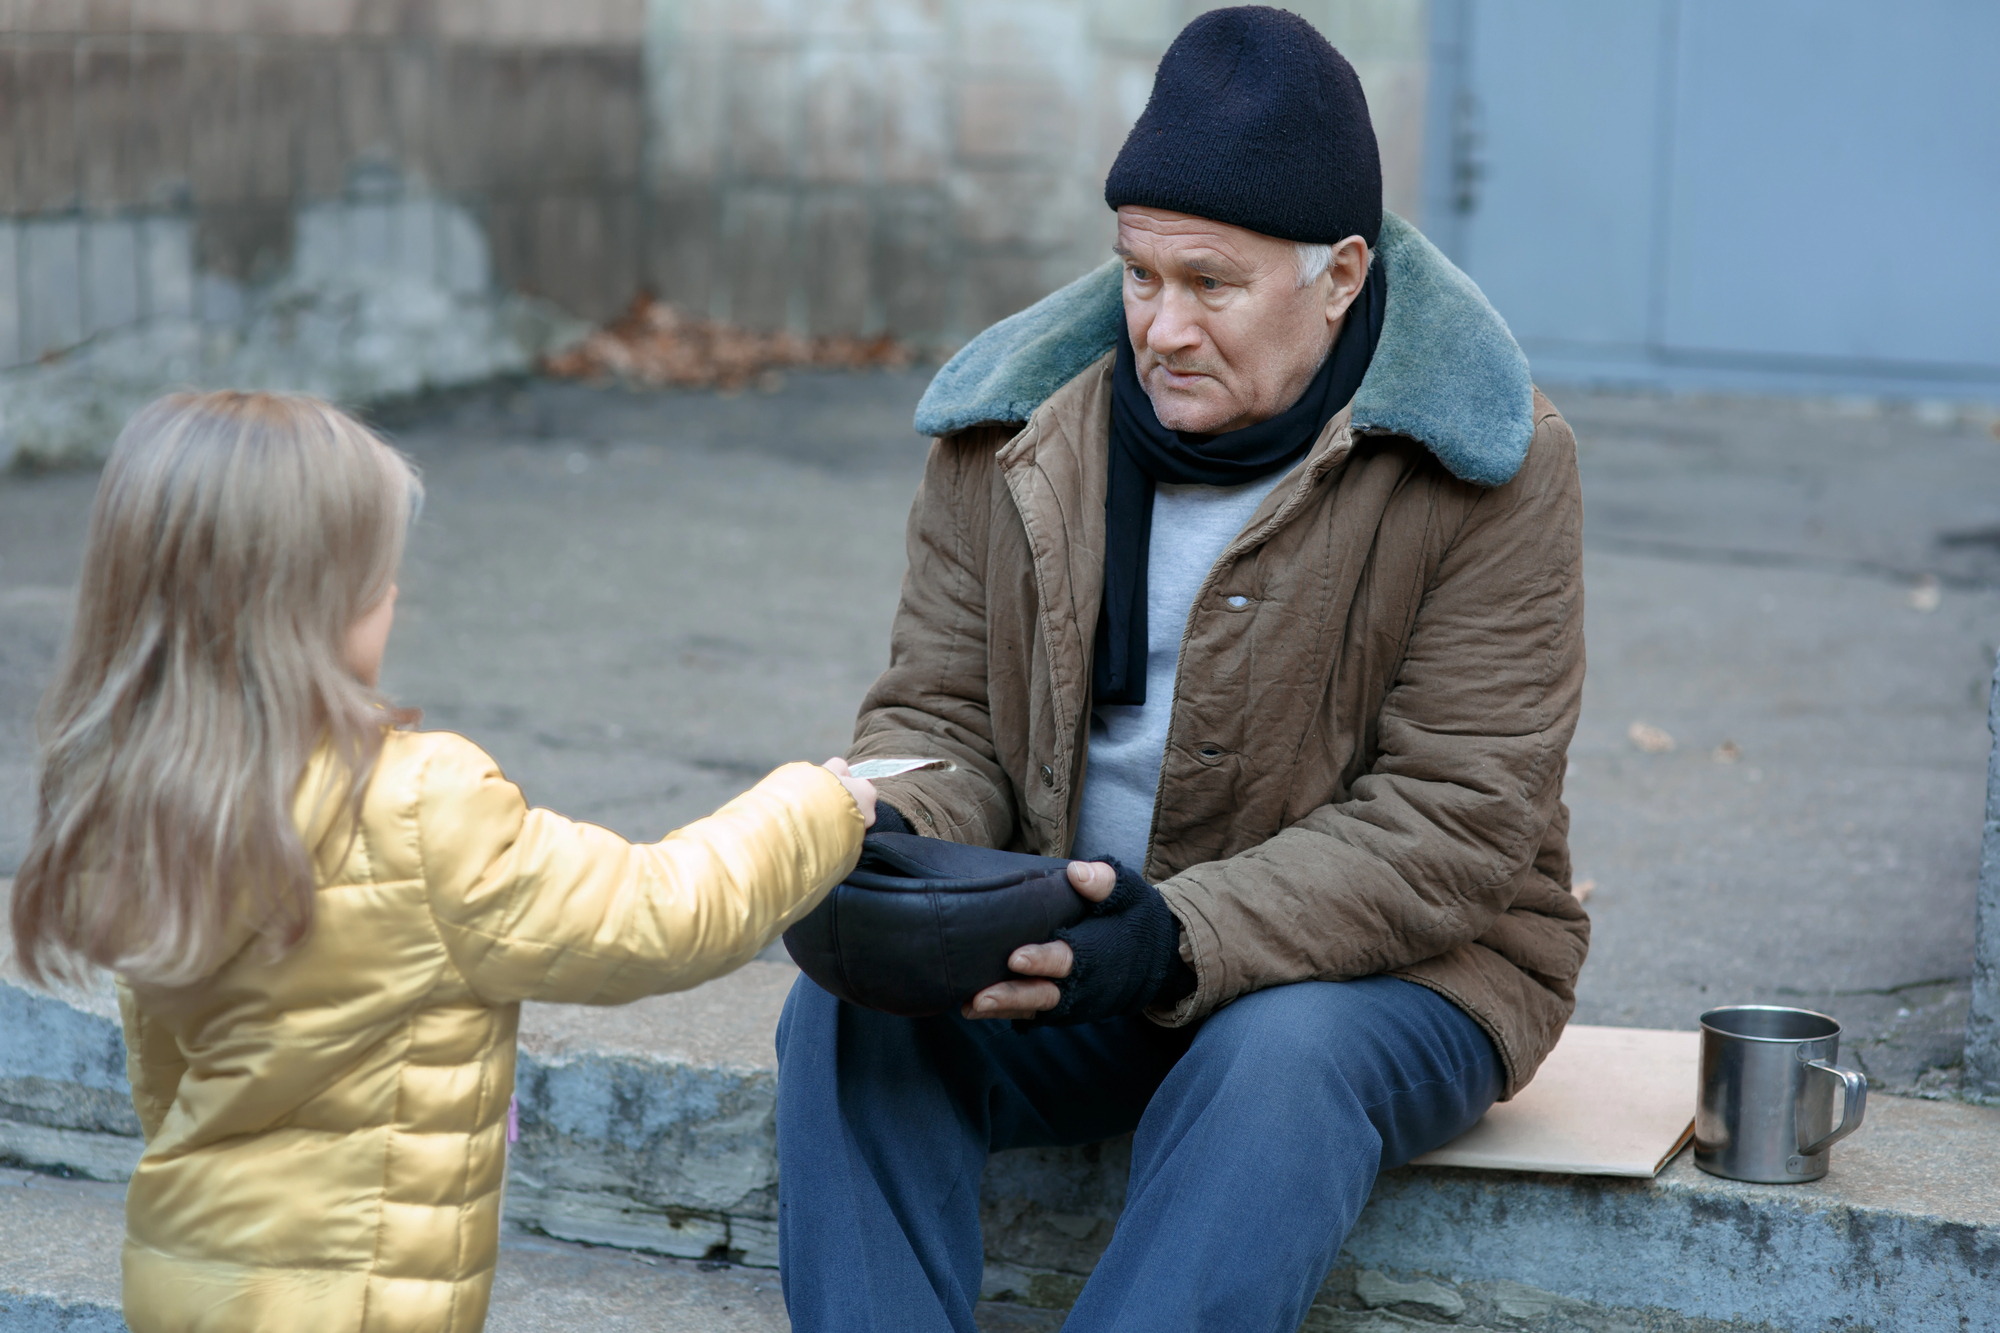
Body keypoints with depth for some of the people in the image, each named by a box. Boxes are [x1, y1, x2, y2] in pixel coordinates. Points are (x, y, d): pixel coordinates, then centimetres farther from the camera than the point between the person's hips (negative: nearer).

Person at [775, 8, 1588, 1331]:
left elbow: (1455, 826, -18)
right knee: (853, 1004, -23)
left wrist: (1187, 938, -31)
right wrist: (888, 839, -21)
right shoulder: (1018, 424, 0)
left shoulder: (1487, 464, -14)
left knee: (1278, 1065, -36)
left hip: (1392, 966, -3)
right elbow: (940, 712, 5)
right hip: (1059, 949, 4)